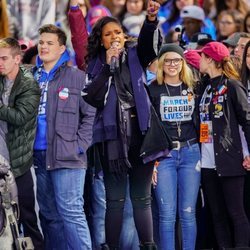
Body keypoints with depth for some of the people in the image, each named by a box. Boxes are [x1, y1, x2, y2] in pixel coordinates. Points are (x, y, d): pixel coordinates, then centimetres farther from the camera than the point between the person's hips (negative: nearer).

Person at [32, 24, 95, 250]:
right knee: (49, 214, 10)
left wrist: (79, 145, -8)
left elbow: (90, 115, 0)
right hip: (39, 155, 5)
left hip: (66, 156, -5)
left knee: (71, 212, -10)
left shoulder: (77, 77, 0)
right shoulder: (32, 77, 14)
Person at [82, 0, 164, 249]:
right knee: (114, 198, 2)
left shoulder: (135, 56, 7)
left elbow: (149, 45, -15)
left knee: (142, 197, 5)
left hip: (140, 131, 0)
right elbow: (91, 98, -6)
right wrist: (108, 66, -13)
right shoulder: (96, 64, 7)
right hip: (112, 134, 0)